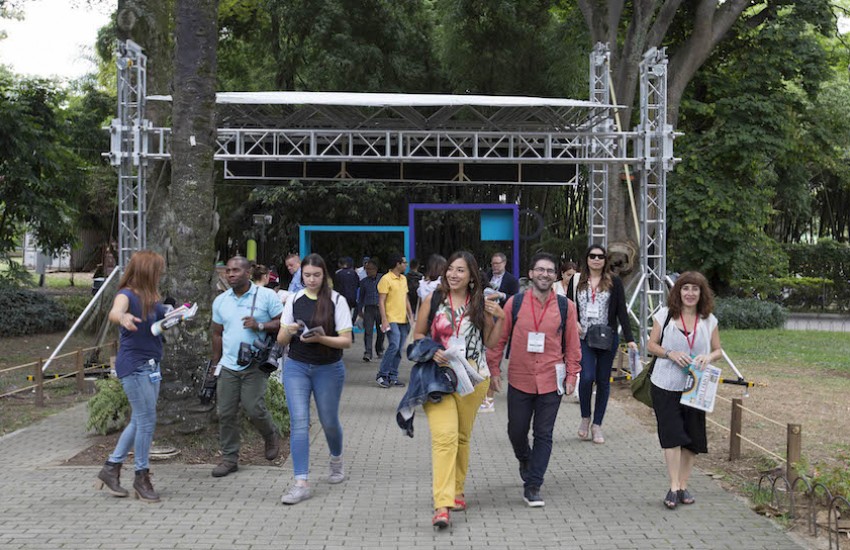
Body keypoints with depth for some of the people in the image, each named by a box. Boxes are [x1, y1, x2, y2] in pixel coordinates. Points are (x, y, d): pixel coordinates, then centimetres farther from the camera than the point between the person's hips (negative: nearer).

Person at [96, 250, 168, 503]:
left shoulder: (151, 297, 12)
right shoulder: (127, 294, -13)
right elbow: (114, 312, -34)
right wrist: (123, 318, -56)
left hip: (151, 365, 9)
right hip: (133, 366, -8)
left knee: (139, 421, 12)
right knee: (147, 420, -6)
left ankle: (111, 468, 23)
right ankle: (142, 477, 6)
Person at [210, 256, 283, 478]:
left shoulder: (266, 296, -3)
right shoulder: (220, 300, 10)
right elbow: (217, 334, 17)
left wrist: (260, 326, -18)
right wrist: (215, 365, 16)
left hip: (255, 365, -4)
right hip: (228, 366, 4)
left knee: (254, 408, -9)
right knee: (226, 413, 3)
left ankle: (271, 436, 22)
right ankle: (229, 458, 14)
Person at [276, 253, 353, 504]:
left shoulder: (336, 301, -5)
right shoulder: (294, 300, 3)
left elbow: (346, 341, -9)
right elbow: (281, 340, 6)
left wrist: (321, 338, -24)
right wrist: (289, 331, -16)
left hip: (328, 369, -1)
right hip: (296, 366, 2)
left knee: (329, 421, 12)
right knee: (299, 422, -9)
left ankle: (336, 460, 43)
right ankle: (301, 482, -8)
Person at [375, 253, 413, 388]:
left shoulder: (403, 279, 16)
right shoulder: (386, 279, -8)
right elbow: (381, 301, -11)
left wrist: (411, 315, 17)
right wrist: (384, 320, -18)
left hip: (403, 320, 7)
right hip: (391, 320, -7)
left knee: (399, 349, 6)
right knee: (394, 346, -16)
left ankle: (393, 377, 13)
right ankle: (381, 375, -5)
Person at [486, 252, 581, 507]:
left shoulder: (565, 306, 0)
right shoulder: (515, 303, -1)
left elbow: (572, 344, 5)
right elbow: (499, 338, 3)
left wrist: (571, 375, 2)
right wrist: (494, 369, 0)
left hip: (551, 381, 0)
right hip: (519, 380, 0)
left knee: (543, 435, 2)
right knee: (516, 431, 11)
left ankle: (532, 486, 11)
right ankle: (525, 460, 43)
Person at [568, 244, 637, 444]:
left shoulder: (614, 282, 3)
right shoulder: (577, 281, 5)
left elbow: (621, 311, 0)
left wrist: (629, 338, -8)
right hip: (584, 338, -1)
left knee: (603, 381, 6)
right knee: (587, 377, -15)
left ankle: (597, 425, 18)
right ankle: (585, 418, 9)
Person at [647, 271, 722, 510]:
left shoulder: (709, 320, 4)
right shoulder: (665, 315, -2)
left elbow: (718, 350, 11)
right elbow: (651, 345, 2)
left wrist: (708, 357, -12)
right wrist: (671, 354, -16)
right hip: (666, 385, -3)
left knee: (692, 438, 8)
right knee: (672, 435, -7)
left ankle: (683, 486, 21)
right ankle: (674, 487, -3)